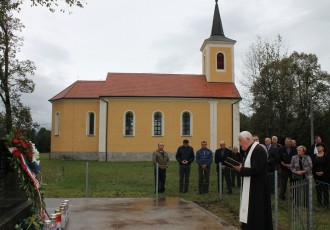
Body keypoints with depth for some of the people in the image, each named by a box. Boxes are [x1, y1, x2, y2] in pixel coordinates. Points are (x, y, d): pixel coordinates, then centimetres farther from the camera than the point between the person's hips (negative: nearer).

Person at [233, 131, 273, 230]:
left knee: (256, 214, -2)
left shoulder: (258, 150, -18)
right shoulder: (251, 150, 12)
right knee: (250, 214, 13)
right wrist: (240, 167, 0)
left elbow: (256, 170, -25)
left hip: (257, 188, -9)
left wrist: (241, 169, -15)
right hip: (251, 187, 10)